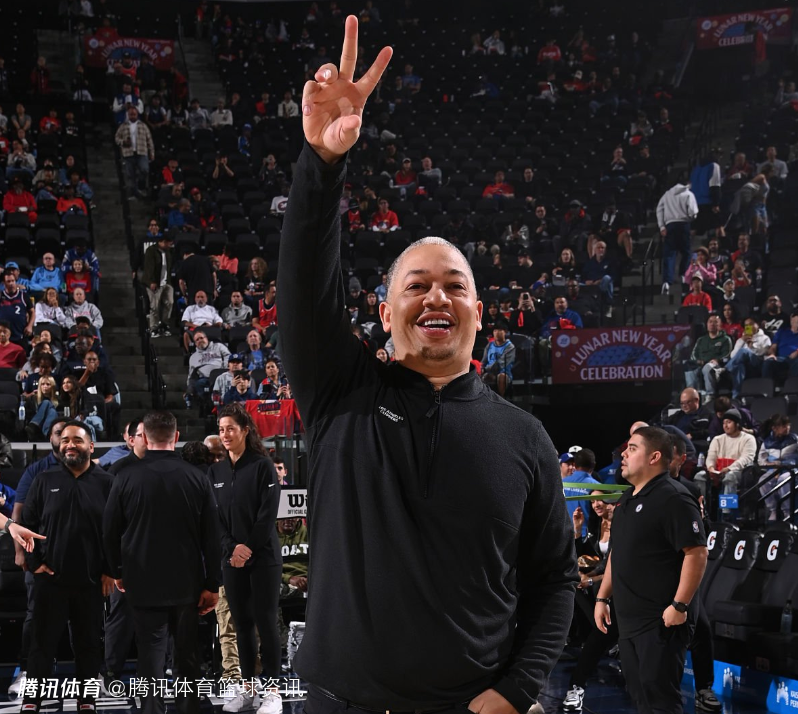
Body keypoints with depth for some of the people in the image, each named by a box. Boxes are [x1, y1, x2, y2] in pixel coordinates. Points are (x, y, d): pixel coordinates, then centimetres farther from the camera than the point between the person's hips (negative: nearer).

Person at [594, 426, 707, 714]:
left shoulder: (673, 498, -14)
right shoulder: (627, 499, 15)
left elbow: (696, 553, -19)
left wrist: (680, 606, -22)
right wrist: (602, 598, 18)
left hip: (662, 620, -9)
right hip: (628, 618, 9)